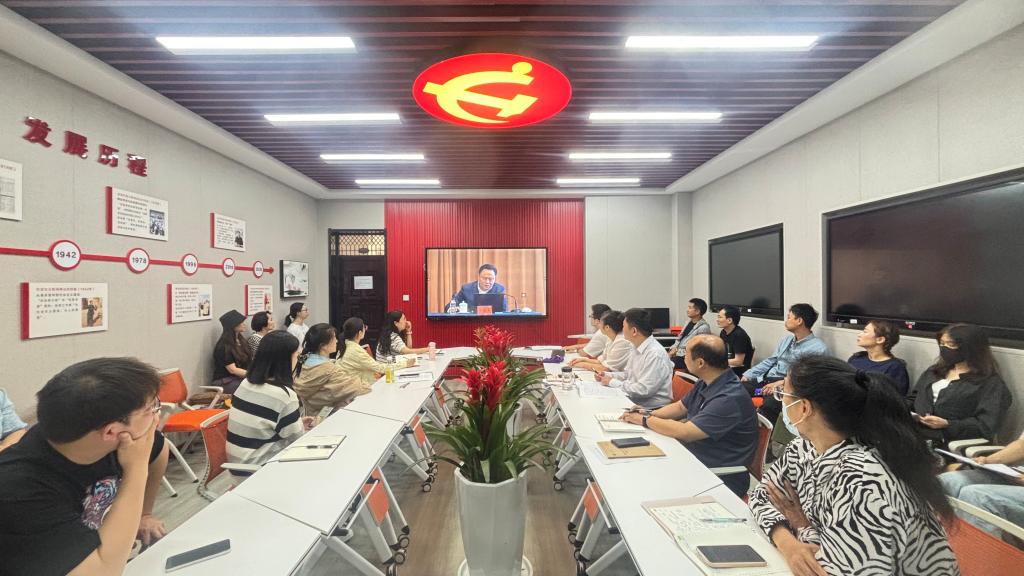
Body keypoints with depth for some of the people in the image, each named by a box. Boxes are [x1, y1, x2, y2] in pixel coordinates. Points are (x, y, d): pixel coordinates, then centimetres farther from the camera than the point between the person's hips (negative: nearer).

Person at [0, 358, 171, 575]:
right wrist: (137, 469, -32)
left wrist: (143, 514, 10)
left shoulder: (107, 438, -17)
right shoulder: (20, 489, -33)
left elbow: (158, 452, 6)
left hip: (113, 555, 4)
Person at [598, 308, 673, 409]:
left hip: (650, 408, -8)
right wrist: (607, 375, 3)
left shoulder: (655, 354, -21)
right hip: (633, 400, 8)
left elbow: (643, 390, -23)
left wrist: (612, 382, -15)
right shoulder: (637, 348, 7)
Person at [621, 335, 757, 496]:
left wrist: (645, 420, -13)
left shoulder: (730, 398, -27)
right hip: (694, 458, 8)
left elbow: (684, 432, -27)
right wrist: (649, 414, 0)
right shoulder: (705, 383, 2)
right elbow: (680, 407, 17)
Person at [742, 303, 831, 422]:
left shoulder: (818, 348, -4)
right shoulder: (786, 339, 20)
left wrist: (781, 383, -22)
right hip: (766, 379, 7)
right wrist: (748, 375, 10)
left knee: (769, 404, -39)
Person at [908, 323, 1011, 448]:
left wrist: (947, 425, -21)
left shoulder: (991, 383, 3)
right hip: (912, 433, 6)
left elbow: (987, 426, -6)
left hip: (946, 444, -6)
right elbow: (913, 399, 24)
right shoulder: (934, 371, 22)